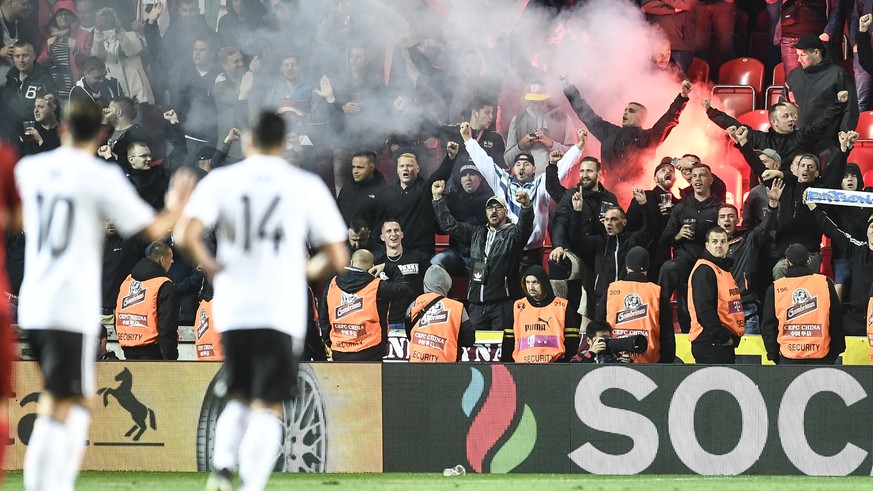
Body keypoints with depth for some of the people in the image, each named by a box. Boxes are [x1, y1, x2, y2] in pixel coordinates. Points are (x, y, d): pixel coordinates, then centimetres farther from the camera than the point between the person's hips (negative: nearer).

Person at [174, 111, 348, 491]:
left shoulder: (221, 180, 3)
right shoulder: (308, 186, 3)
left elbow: (186, 236, -11)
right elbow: (337, 259, 2)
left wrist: (211, 267, 7)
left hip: (232, 309, 2)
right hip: (282, 313, -2)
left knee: (238, 397, 19)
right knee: (267, 407, 2)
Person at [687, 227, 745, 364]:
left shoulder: (724, 269, 20)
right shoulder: (704, 270, -11)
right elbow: (704, 309, -20)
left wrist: (732, 337, 12)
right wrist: (723, 337, -18)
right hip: (709, 343, -10)